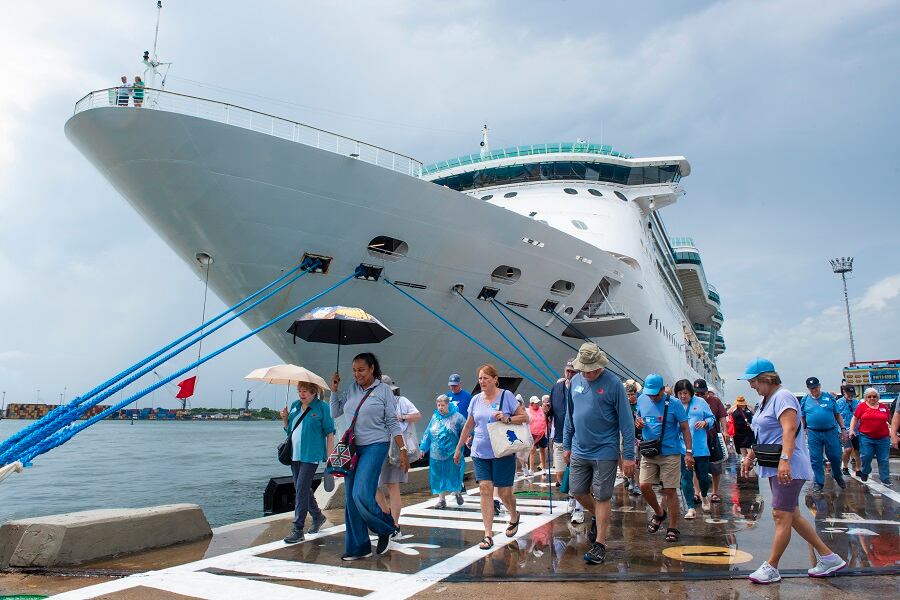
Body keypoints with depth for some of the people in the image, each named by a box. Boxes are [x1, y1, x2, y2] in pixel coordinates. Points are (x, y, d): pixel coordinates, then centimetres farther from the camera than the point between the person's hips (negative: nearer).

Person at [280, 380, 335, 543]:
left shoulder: (322, 407, -7)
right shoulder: (294, 406, 11)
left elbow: (330, 433, -7)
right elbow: (288, 430, 19)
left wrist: (329, 456, -12)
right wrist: (284, 418, -1)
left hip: (311, 455, -7)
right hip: (294, 454, 7)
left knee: (301, 490, -9)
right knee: (302, 489, 15)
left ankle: (297, 530, -3)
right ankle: (318, 516, 35)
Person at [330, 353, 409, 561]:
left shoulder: (383, 390, -4)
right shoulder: (351, 389, 9)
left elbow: (393, 423, -4)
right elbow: (334, 413, 15)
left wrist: (403, 450, -8)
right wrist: (334, 390, 4)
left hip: (375, 446, -6)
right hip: (352, 447, 6)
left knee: (362, 495, -18)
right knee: (350, 499, 6)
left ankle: (385, 529, 10)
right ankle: (358, 547, 19)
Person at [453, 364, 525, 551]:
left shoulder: (506, 395, -4)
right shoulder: (476, 399, 8)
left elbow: (524, 417, -2)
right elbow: (469, 425, 17)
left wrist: (507, 419, -19)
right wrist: (458, 448, 19)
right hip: (480, 452, 3)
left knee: (504, 492, 3)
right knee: (485, 489, -5)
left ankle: (514, 516, 35)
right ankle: (488, 534, 0)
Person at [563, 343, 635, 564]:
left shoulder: (613, 384, -13)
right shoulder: (575, 381, 3)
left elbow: (626, 422, -11)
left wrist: (628, 455, -12)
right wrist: (567, 446, 14)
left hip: (605, 452, -5)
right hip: (579, 451, 5)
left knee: (602, 498, 3)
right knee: (578, 491, 12)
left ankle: (600, 544, 16)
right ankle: (597, 516, 41)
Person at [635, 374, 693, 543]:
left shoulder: (674, 405, -7)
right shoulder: (642, 400, 5)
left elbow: (685, 429, -3)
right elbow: (638, 421, 19)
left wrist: (689, 452, -9)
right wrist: (638, 423, -6)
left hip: (670, 453, -4)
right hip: (649, 453, 4)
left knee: (670, 491, 0)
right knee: (644, 486, -4)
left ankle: (673, 528, 14)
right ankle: (659, 513, 24)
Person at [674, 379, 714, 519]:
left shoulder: (700, 402, 3)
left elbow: (712, 418, 9)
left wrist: (704, 422, -11)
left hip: (700, 448, 0)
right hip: (682, 449, 0)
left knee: (703, 476, 9)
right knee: (686, 478, 0)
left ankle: (704, 496, 42)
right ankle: (691, 508, 9)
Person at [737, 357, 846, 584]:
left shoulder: (783, 397, -13)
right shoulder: (765, 401, 18)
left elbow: (789, 430, -26)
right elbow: (761, 435, 25)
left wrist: (785, 460, -35)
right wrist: (749, 457, 21)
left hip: (788, 469, -11)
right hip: (775, 468, 11)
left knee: (781, 516, -6)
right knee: (792, 516, 13)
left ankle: (771, 568, -1)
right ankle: (828, 558, 24)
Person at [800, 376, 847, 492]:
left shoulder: (829, 397, 4)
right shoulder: (805, 400, 6)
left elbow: (838, 414, 8)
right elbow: (802, 418, 10)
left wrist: (843, 429, 3)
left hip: (831, 431, 0)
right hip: (813, 434, 0)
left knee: (835, 456, 6)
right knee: (816, 459, 3)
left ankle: (838, 476, 33)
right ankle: (819, 482, 15)